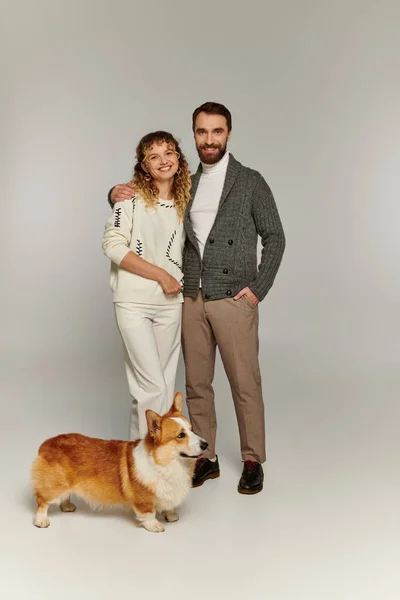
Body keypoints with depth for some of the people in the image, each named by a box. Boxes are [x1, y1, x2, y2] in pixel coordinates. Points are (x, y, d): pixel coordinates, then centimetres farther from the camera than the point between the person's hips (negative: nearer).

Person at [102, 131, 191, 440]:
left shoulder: (185, 201, 9)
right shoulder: (131, 197, -6)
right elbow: (113, 245, -14)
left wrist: (179, 279, 6)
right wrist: (161, 275, -14)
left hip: (171, 304, 5)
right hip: (134, 302, -5)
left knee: (165, 383, 10)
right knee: (153, 385, -7)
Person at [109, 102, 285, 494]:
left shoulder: (250, 182, -1)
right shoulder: (185, 185, 12)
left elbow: (274, 237, 1)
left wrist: (258, 288, -8)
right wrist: (118, 194, -3)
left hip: (234, 301, -4)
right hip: (192, 300, 5)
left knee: (244, 384, 3)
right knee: (196, 383, 10)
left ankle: (253, 461, 18)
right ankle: (205, 457, 24)